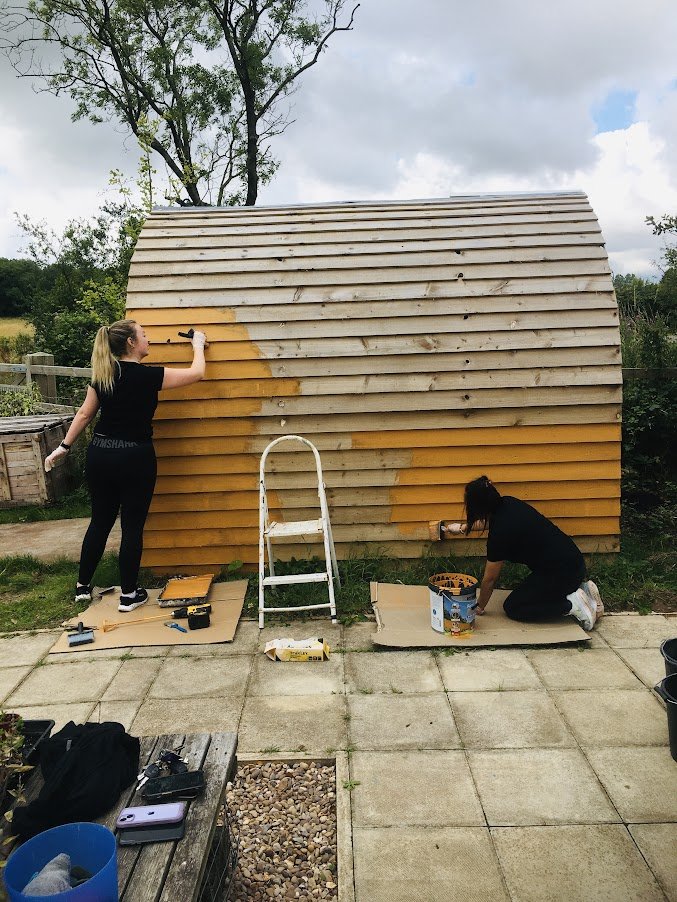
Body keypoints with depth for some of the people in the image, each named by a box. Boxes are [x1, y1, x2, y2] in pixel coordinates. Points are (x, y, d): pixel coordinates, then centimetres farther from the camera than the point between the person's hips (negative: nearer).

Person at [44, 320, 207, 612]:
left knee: (100, 522, 19)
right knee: (132, 526, 5)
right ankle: (129, 595, 16)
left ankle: (82, 587, 30)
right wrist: (198, 345, 13)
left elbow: (84, 414, 9)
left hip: (99, 454, 6)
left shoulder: (102, 375, 3)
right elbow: (196, 373, -4)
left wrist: (64, 446, 18)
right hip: (135, 459, -6)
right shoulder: (148, 376, -13)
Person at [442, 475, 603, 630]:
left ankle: (572, 605, -3)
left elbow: (489, 579, -7)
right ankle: (581, 588, 14)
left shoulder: (500, 533, -22)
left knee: (512, 608, 6)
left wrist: (479, 607, 9)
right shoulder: (507, 503, 0)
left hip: (560, 574, -9)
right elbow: (488, 522, 27)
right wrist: (463, 527, 39)